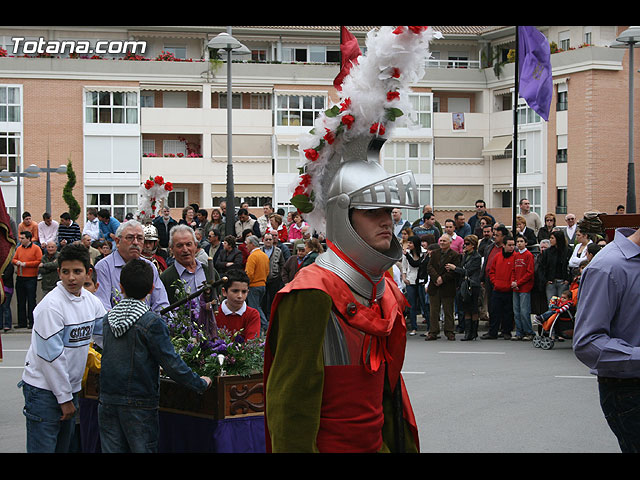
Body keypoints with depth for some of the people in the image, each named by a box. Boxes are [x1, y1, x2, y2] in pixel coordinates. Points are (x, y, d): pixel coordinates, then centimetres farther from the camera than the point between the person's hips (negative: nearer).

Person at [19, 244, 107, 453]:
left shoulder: (91, 301, 3)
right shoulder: (52, 305, -19)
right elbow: (50, 356, -19)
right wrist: (64, 398, -16)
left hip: (71, 387, 7)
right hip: (44, 388, -7)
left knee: (64, 446, 15)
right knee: (43, 448, -5)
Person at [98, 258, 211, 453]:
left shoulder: (108, 318, 3)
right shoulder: (151, 322, -14)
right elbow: (172, 364, -14)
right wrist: (201, 384, -1)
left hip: (107, 400, 5)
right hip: (139, 405, -5)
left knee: (112, 449, 9)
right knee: (143, 448, 4)